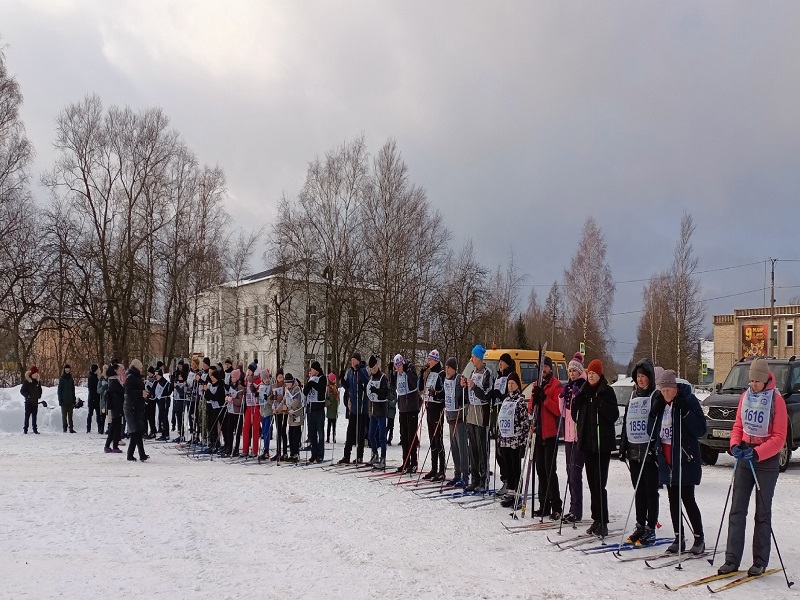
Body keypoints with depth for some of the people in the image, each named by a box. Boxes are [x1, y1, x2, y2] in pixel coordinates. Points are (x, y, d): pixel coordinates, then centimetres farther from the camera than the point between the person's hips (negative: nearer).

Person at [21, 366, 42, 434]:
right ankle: (25, 429, 5)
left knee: (34, 416, 9)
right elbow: (22, 390, -7)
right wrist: (27, 396, -16)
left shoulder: (38, 382, 8)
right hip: (28, 402, -5)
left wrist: (39, 396, 10)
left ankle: (35, 429, 13)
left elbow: (40, 390, 22)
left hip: (35, 402, 5)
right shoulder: (27, 381, -8)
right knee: (27, 416, -2)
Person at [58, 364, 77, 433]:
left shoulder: (71, 379, 10)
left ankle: (71, 428, 3)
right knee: (64, 415, 1)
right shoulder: (62, 379, -1)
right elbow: (59, 390, -2)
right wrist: (60, 400, -8)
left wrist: (74, 400, 10)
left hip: (70, 400, 3)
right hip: (64, 401, -3)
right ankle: (64, 428, 4)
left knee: (70, 415, 3)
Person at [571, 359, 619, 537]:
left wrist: (601, 404, -24)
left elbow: (614, 416, -12)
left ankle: (603, 522, -1)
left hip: (602, 443, -6)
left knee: (599, 484, -8)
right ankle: (596, 519, 19)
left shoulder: (606, 391, -5)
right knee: (592, 483, 10)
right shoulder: (584, 391, 12)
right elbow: (576, 415, 14)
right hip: (587, 442, 6)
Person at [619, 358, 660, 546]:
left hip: (649, 452, -6)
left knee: (651, 491, 1)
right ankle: (640, 526, 20)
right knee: (638, 491, 12)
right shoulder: (633, 397, 15)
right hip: (634, 451, 6)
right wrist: (623, 446, 14)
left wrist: (655, 446, -20)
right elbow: (625, 423, 17)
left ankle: (650, 530, 7)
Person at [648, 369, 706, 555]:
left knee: (687, 499, -3)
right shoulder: (660, 402, 8)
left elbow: (700, 430, -14)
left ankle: (699, 538, 12)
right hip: (666, 459, 6)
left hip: (685, 458, -6)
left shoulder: (688, 400, -9)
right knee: (673, 500, 10)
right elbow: (652, 432, 8)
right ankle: (679, 539, 19)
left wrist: (685, 412, -24)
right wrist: (655, 412, -7)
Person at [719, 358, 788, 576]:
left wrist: (757, 452, -23)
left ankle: (760, 562, 15)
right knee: (737, 509, 1)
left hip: (766, 461, -4)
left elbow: (779, 437, -11)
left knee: (762, 513, 6)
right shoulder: (745, 396, 5)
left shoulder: (776, 400, -10)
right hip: (744, 458, 4)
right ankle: (732, 559, 4)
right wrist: (735, 445, -7)